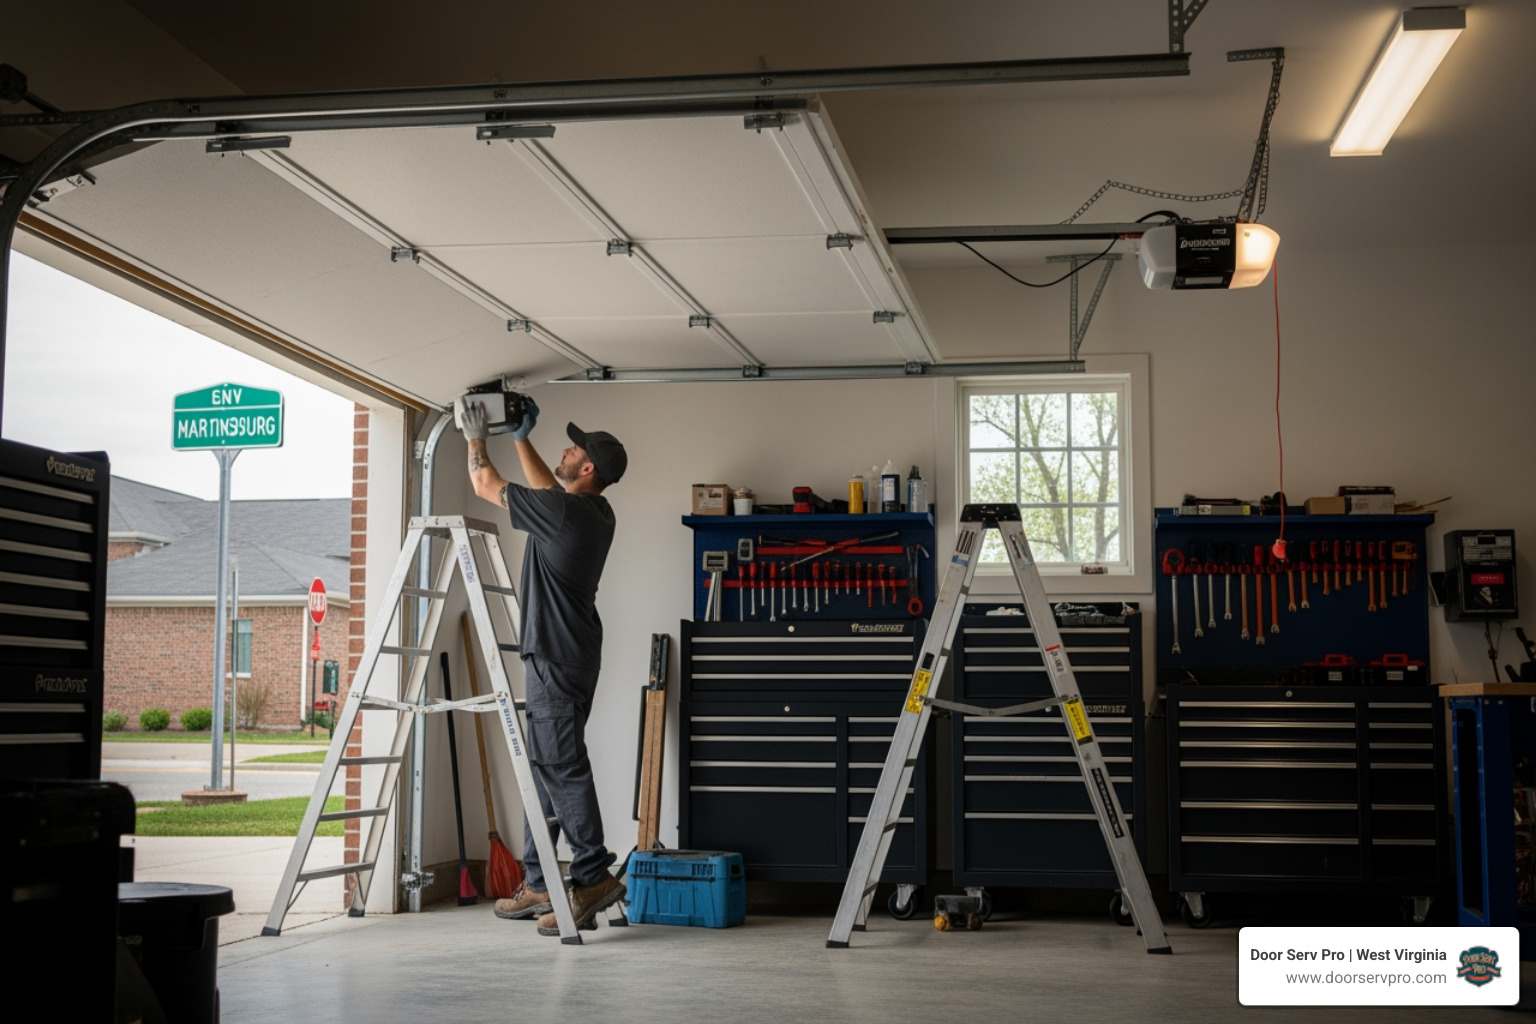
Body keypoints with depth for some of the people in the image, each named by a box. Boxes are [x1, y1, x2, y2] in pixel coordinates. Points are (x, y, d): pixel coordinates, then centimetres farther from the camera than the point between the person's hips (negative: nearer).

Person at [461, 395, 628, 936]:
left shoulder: (563, 511, -15)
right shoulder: (595, 512, 11)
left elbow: (485, 484, -2)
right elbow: (545, 487, 33)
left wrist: (476, 438, 14)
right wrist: (520, 438, 33)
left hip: (557, 658, -10)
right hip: (563, 653, 10)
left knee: (560, 765, -12)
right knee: (544, 765, 12)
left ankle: (594, 876, -15)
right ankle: (538, 884, 15)